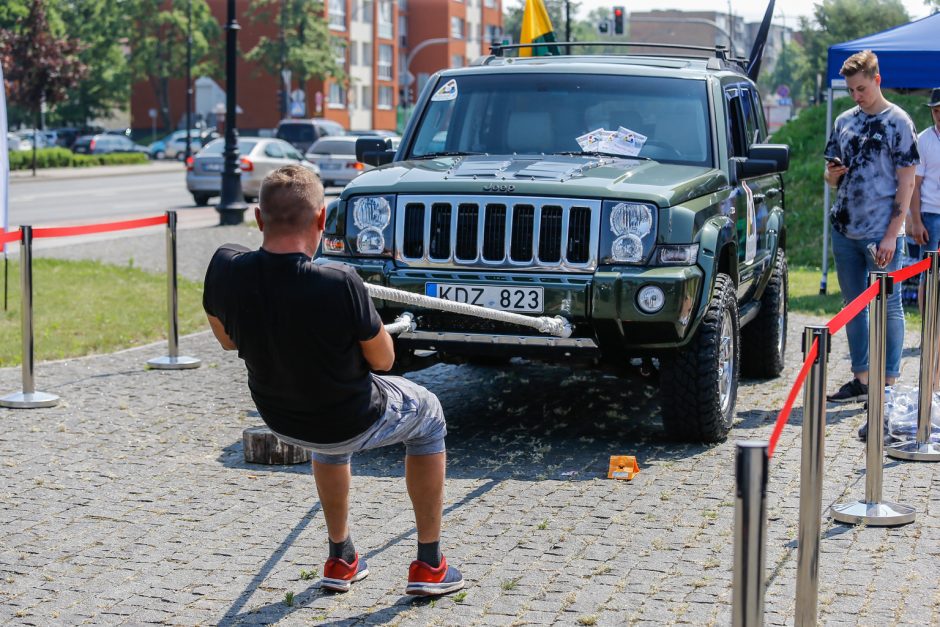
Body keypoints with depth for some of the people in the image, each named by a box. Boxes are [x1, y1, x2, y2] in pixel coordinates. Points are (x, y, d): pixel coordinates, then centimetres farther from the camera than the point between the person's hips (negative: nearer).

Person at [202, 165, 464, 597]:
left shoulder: (225, 268, -21)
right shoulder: (339, 285, -34)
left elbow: (227, 340, 0)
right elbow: (383, 360, -17)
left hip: (281, 422, 4)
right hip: (354, 426, -4)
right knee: (428, 415, 28)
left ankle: (340, 561, 42)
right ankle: (429, 565, 28)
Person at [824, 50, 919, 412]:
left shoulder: (898, 122, -3)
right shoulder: (844, 121, 13)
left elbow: (906, 181, -7)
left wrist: (892, 234, -15)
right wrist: (832, 174, -5)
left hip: (881, 232, -6)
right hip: (844, 230, 6)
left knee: (887, 307, -2)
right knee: (854, 306, 10)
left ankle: (889, 383, 2)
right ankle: (860, 380, 19)